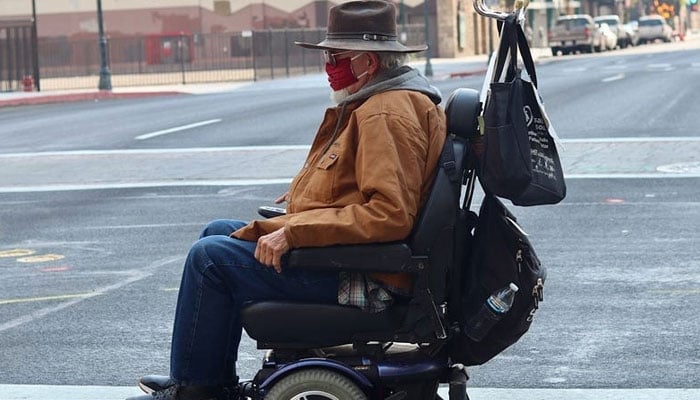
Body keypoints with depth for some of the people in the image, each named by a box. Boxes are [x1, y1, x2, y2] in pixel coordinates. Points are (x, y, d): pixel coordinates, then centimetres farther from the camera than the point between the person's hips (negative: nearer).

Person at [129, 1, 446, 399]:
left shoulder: (387, 115, -21)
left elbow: (390, 214, -30)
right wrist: (301, 202, 12)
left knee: (211, 256, -10)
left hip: (362, 277, -12)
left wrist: (293, 233, -26)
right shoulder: (371, 104, 14)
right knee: (219, 232, 20)